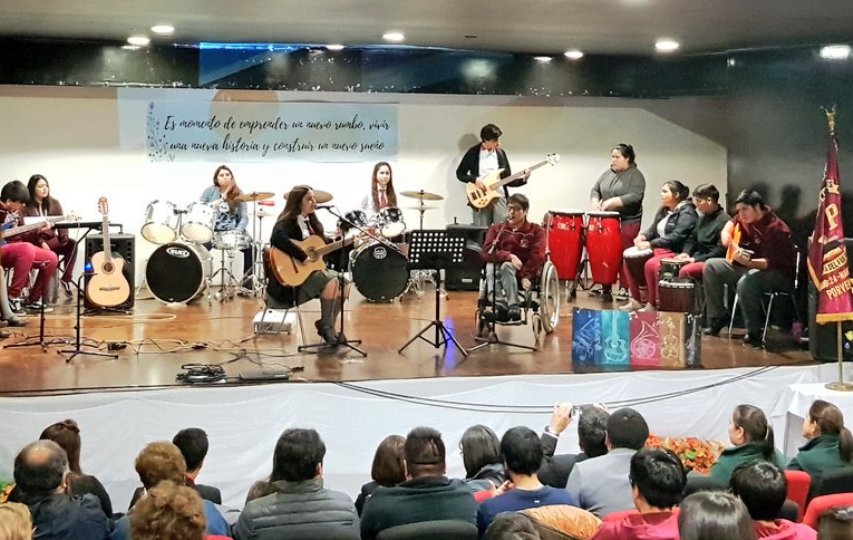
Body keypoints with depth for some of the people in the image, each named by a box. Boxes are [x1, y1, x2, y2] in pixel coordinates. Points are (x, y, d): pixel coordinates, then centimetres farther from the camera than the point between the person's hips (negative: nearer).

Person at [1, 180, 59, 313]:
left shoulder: (17, 211, 10)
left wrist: (38, 231, 1)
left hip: (18, 249, 9)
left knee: (51, 258, 1)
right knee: (27, 249, -36)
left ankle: (33, 299, 8)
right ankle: (13, 297, -27)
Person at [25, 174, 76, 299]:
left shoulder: (54, 203, 11)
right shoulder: (26, 205, -3)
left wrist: (64, 239, -18)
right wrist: (41, 243, -24)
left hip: (51, 239, 4)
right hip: (34, 242, -4)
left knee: (72, 244, -25)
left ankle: (66, 279, -20)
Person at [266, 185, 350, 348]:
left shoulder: (310, 222, 13)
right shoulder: (287, 222, -14)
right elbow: (277, 239, -36)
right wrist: (303, 257, -34)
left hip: (310, 270, 9)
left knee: (344, 284, -3)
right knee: (331, 282, -25)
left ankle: (327, 325, 7)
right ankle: (325, 327, -9)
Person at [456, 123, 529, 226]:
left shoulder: (501, 153, 10)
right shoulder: (473, 152, 0)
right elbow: (460, 173, 3)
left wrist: (523, 179, -3)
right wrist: (474, 179, -12)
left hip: (499, 196, 3)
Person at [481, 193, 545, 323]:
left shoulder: (536, 230, 1)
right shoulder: (496, 229, 9)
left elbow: (537, 255, -12)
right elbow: (487, 252, -7)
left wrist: (526, 276, -26)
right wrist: (509, 256, -25)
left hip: (525, 273, -3)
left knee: (506, 266, -35)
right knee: (490, 266, -32)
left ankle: (514, 307, -44)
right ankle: (499, 306, -49)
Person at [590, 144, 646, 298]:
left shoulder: (635, 175, -5)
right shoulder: (607, 174, 14)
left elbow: (635, 197, -17)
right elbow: (595, 189, 15)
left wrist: (613, 201, -23)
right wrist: (594, 201, -7)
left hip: (627, 222, -5)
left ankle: (625, 289, 2)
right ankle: (605, 288, 9)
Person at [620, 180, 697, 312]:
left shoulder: (687, 213, -13)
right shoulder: (664, 210, 16)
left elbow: (676, 237, -24)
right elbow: (653, 229, 20)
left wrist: (650, 244, -27)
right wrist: (643, 236, -4)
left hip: (676, 254, -9)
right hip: (659, 250, 10)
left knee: (651, 265, -31)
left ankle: (652, 305, -17)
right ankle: (636, 300, 4)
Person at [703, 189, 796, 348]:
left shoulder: (775, 228, -26)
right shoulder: (748, 217, -2)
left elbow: (770, 263, -32)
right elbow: (733, 222, 23)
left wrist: (747, 261, -48)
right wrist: (726, 234, 3)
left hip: (780, 274, -9)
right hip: (750, 266, 9)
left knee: (746, 282, -40)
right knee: (711, 266, 4)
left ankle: (754, 332, -26)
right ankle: (718, 318, 8)